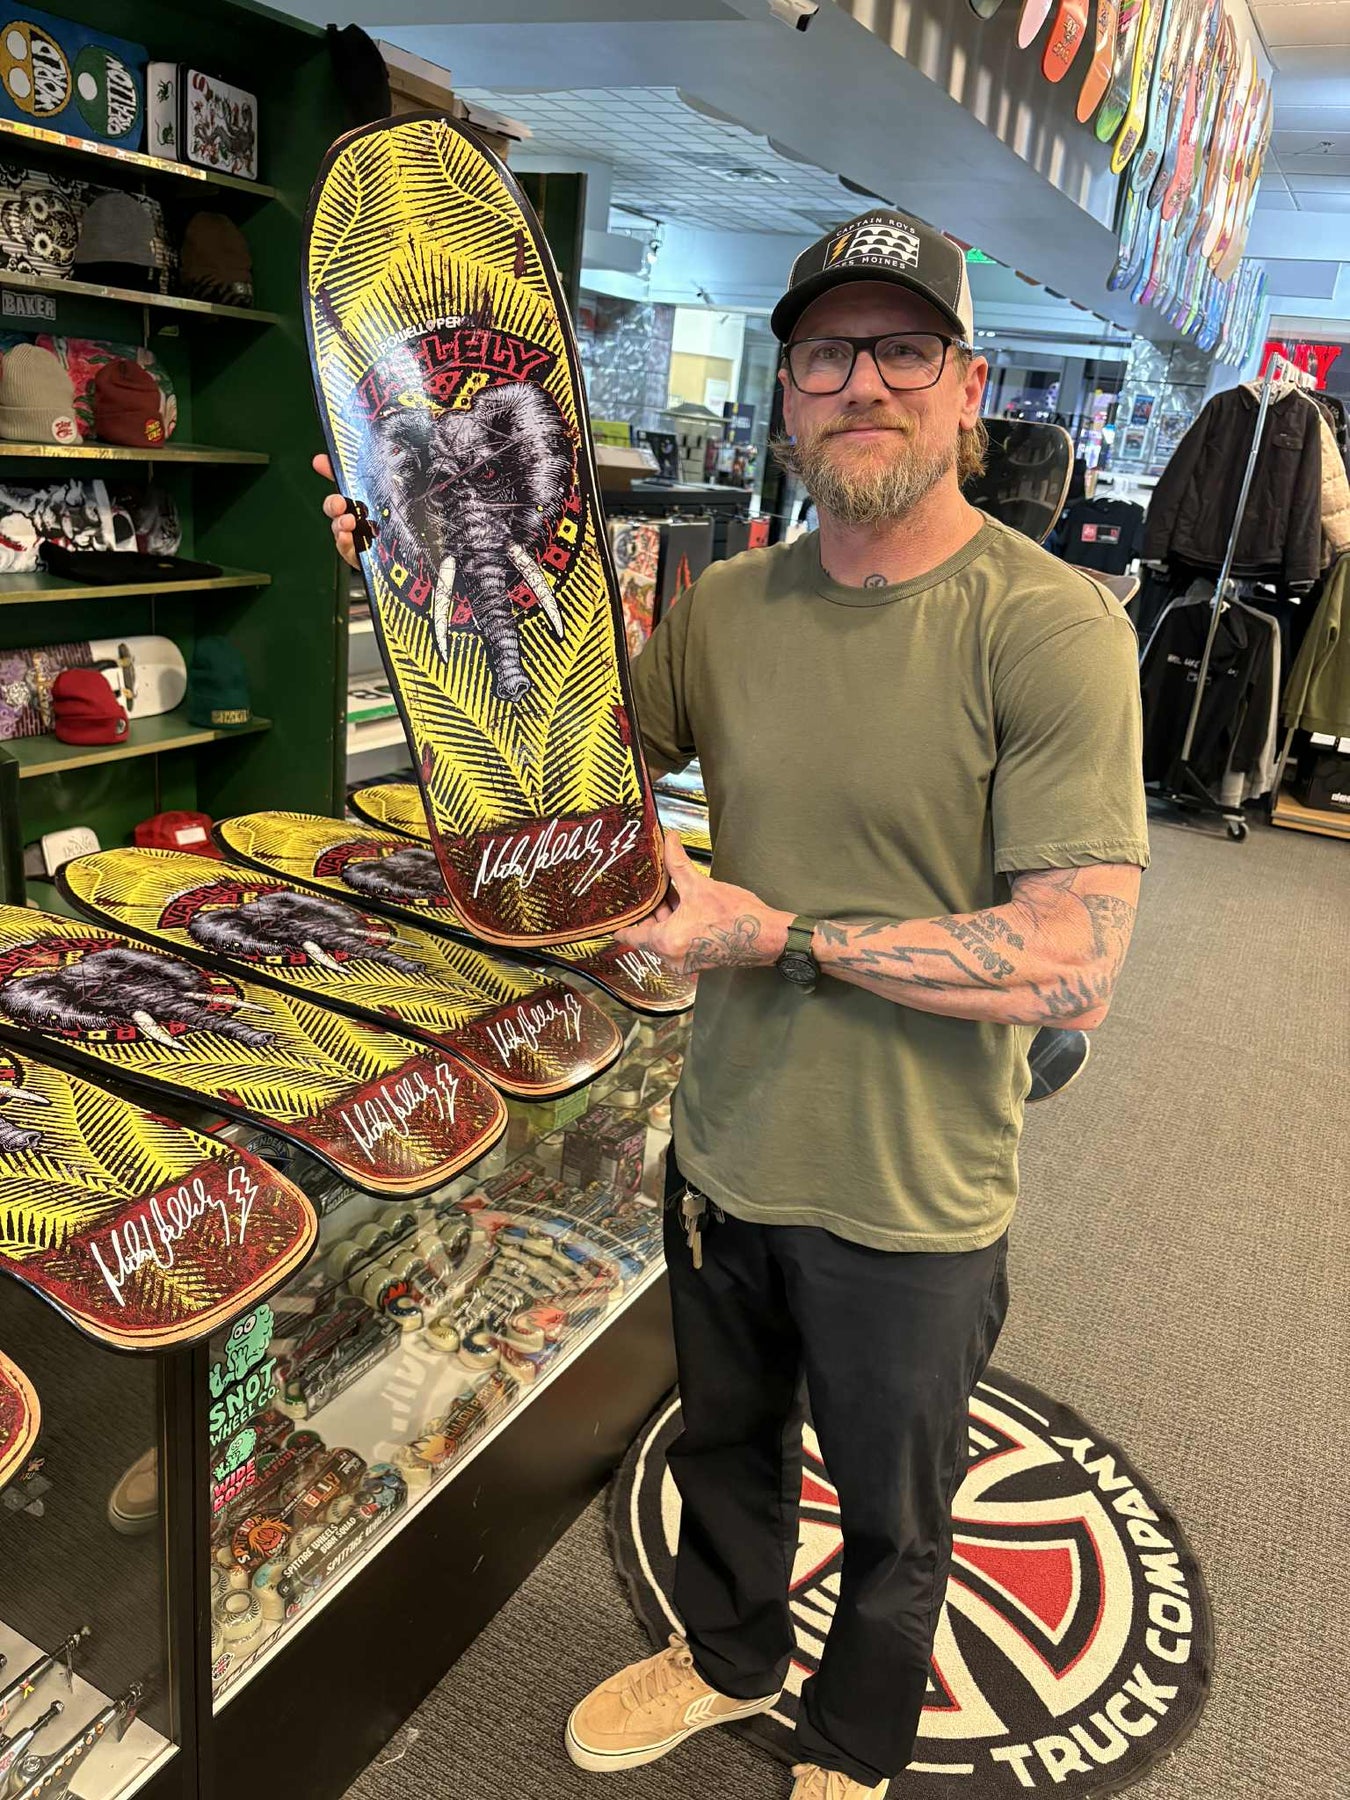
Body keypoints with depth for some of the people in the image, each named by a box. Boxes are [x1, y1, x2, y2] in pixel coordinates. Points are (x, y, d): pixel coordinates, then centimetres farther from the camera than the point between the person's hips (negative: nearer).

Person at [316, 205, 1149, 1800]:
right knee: (722, 1444, 29)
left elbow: (1075, 968, -25)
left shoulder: (1053, 626, -20)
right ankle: (726, 1655, 60)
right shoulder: (725, 608, -2)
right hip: (724, 1151, 5)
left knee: (890, 1518, 22)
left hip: (909, 1204, -4)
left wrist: (781, 937, -23)